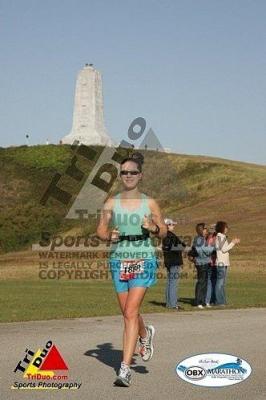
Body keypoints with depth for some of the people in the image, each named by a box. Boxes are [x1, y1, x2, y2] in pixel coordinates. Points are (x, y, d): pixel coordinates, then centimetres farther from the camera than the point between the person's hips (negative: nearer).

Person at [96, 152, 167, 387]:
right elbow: (101, 230, 10)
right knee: (128, 313, 15)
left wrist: (153, 228, -13)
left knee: (130, 313, -14)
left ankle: (125, 369, -11)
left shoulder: (150, 203, -1)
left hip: (144, 262, -3)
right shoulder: (111, 203, 2)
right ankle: (146, 335, 50)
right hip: (119, 261, 3)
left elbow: (164, 232, 8)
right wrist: (109, 236, -11)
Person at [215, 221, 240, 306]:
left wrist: (234, 243, 16)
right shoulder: (220, 237, -10)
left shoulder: (222, 237, 19)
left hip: (224, 262, 10)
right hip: (221, 262, -10)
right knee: (220, 282, -8)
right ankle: (219, 301, -7)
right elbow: (223, 249, -16)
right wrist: (233, 243, -9)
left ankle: (222, 301, 15)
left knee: (222, 283, 11)